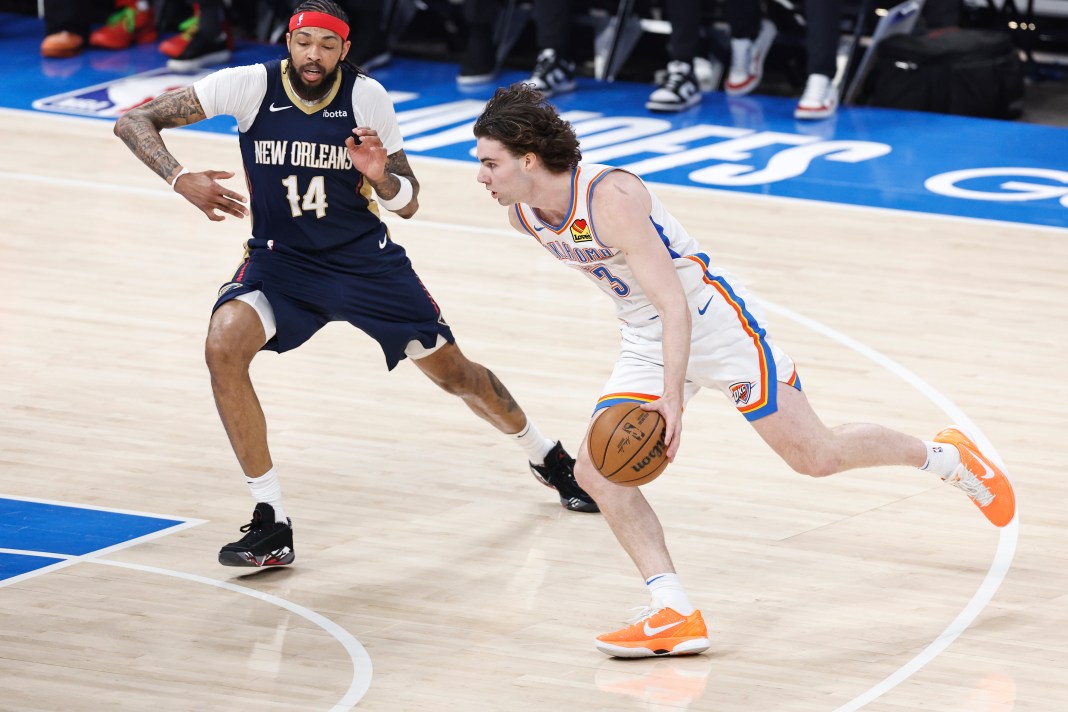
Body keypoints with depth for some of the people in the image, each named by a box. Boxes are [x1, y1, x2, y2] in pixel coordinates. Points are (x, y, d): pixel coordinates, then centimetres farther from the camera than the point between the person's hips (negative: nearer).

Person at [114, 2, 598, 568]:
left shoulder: (367, 97, -14)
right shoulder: (250, 86, -18)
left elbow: (407, 205, -6)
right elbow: (133, 122, -18)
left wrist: (380, 176, -29)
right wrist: (181, 179, -34)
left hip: (364, 260, 1)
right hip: (280, 260, -1)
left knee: (452, 372, 9)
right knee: (224, 345, -28)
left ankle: (549, 459, 41)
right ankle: (271, 525, -20)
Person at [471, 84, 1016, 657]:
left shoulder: (609, 199, -31)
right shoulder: (522, 214, -6)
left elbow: (675, 306, -34)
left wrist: (672, 399, -42)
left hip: (712, 324, -8)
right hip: (647, 344, 8)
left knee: (815, 456, -1)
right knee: (595, 471, -9)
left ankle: (947, 457, 25)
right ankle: (675, 616, -8)